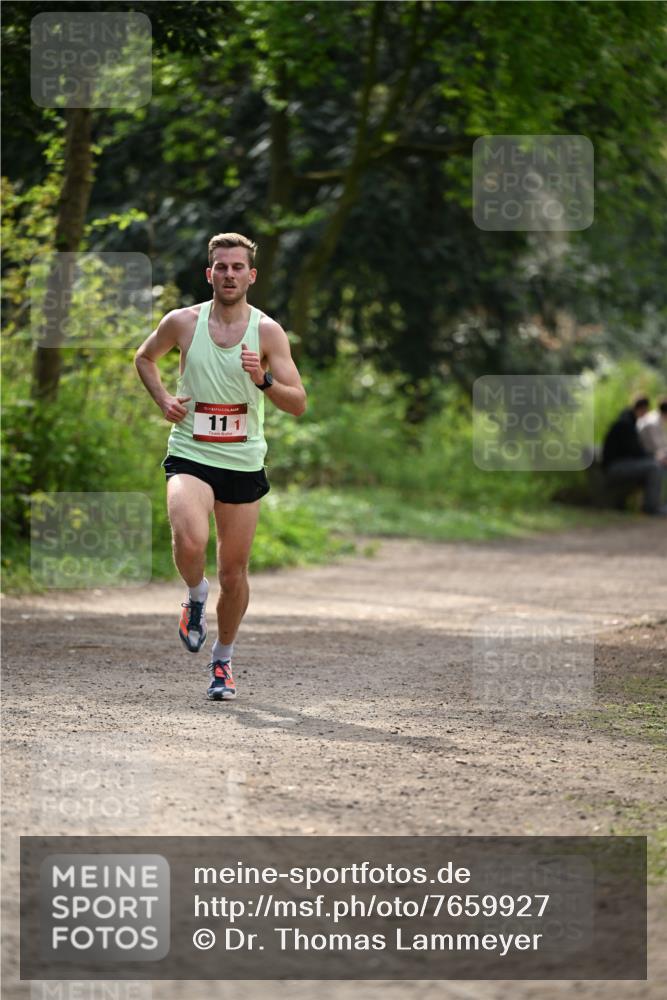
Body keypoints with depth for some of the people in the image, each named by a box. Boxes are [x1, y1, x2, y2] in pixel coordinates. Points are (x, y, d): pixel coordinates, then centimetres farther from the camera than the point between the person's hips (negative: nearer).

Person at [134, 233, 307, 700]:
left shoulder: (268, 332, -5)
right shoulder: (183, 323, -3)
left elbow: (298, 404, -6)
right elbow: (145, 358, 18)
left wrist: (264, 380, -25)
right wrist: (163, 399, 1)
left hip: (244, 463, 1)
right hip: (190, 456, -1)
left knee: (234, 571, 7)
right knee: (191, 542, -29)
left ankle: (223, 659, 30)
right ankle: (196, 594, 6)